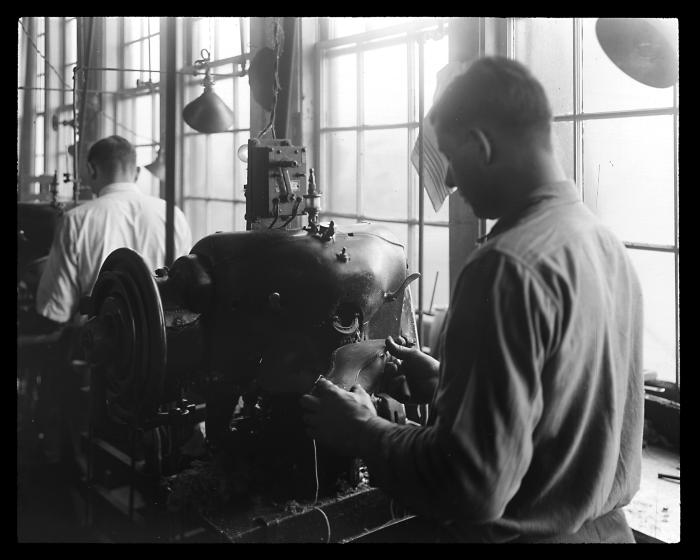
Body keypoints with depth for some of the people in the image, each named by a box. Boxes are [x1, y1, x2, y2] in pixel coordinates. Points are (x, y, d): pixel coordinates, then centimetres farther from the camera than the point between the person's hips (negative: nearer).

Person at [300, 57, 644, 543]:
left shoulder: (509, 268, -26)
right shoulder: (607, 244, 0)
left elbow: (473, 487, -28)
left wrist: (364, 434, -13)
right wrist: (444, 382, 11)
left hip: (528, 531, -8)